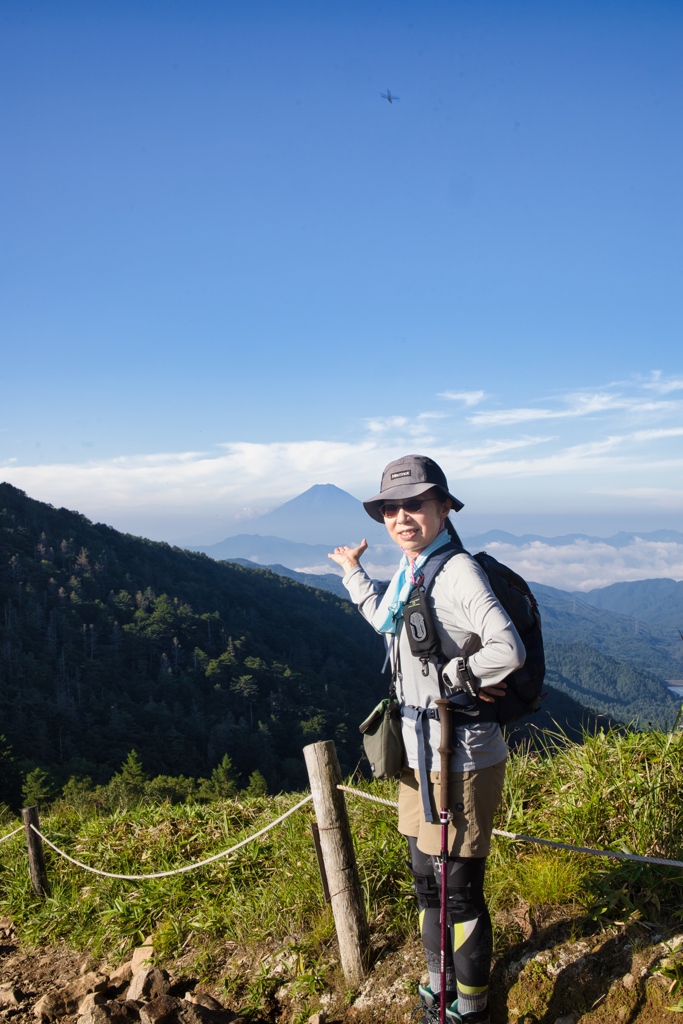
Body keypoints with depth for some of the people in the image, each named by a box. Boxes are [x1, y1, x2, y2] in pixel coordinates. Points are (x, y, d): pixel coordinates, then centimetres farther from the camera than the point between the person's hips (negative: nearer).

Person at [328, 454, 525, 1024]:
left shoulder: (458, 571, -21)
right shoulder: (409, 569, 7)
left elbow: (509, 651, -34)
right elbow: (386, 621, 29)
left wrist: (455, 674, -18)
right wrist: (353, 572, 37)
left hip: (462, 758, -9)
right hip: (420, 751, 9)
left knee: (459, 892, 7)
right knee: (427, 882, 22)